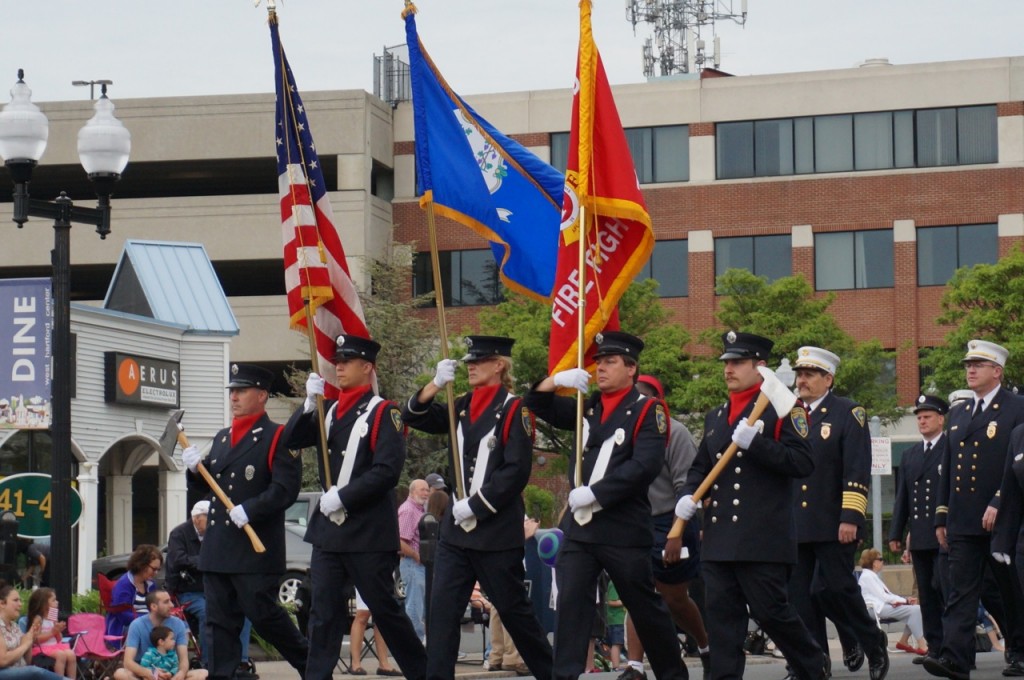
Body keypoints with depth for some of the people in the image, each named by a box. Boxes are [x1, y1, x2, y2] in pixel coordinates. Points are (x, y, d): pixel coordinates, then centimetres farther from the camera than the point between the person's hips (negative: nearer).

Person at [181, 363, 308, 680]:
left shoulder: (278, 437, -5)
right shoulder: (221, 438, 18)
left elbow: (285, 489, -14)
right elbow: (205, 487, 21)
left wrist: (249, 510, -22)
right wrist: (195, 468, 1)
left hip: (256, 548, -7)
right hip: (217, 548, 7)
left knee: (263, 615, -5)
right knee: (219, 620, 5)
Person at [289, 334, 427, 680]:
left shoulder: (383, 412, -7)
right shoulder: (329, 411, 14)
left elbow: (388, 470, -16)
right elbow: (291, 441, 7)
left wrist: (342, 496, -18)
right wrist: (309, 403, -6)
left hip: (370, 531, -6)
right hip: (328, 530, 6)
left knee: (385, 609, 1)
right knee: (324, 612, 2)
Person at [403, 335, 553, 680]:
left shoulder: (513, 409, -7)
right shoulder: (463, 406, 12)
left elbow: (516, 471, -14)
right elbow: (415, 417, 7)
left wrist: (475, 506, -16)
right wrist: (436, 384, -8)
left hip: (498, 530, -6)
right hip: (456, 529, 6)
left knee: (514, 609, 4)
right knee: (442, 608, -4)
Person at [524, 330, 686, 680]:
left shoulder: (647, 411, -5)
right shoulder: (588, 407, 15)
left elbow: (644, 466, -17)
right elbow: (539, 406, 18)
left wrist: (594, 493, -19)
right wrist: (556, 380, -3)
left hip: (623, 529, -5)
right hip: (579, 526, 5)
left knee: (645, 607, 5)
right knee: (569, 604, -4)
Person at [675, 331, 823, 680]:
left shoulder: (782, 408, -2)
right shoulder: (715, 417, 19)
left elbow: (803, 463, -13)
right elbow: (700, 467, 25)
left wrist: (755, 443, -22)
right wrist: (687, 495, 4)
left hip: (763, 537, -7)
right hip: (719, 538, 7)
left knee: (771, 610, -3)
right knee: (720, 613, 1)